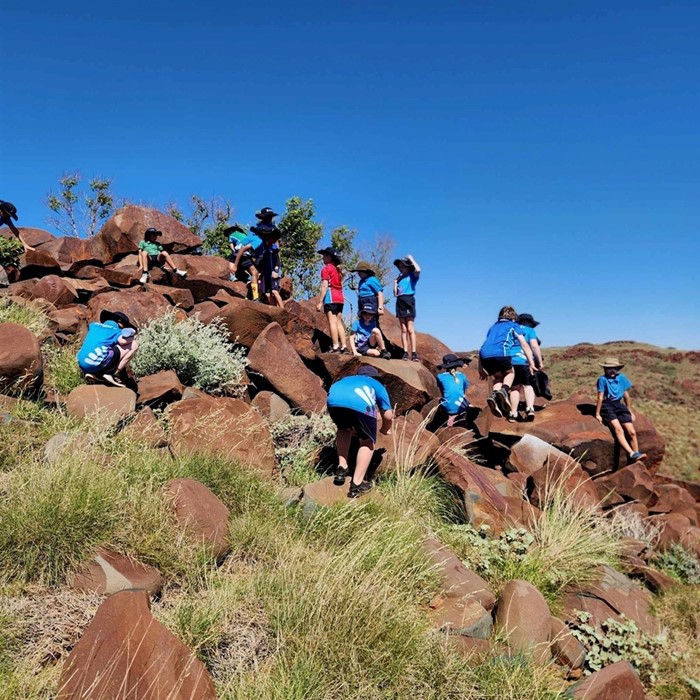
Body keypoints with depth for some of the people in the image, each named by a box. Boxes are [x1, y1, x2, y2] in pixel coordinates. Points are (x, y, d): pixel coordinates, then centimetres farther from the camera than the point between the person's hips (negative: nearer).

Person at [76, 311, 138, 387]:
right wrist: (132, 337, 7)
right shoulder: (115, 330, 5)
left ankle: (94, 373, 13)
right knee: (134, 345, 0)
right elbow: (123, 340, -15)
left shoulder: (93, 325, 23)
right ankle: (112, 374, -2)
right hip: (97, 363, -8)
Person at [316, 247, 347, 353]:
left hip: (330, 297, -7)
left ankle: (336, 347, -15)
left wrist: (320, 302, -12)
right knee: (339, 322, 7)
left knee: (332, 322, -10)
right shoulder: (338, 269, 20)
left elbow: (325, 286, -10)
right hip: (340, 297, 7)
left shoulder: (326, 268, -1)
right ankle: (343, 346, 3)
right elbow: (340, 285, 13)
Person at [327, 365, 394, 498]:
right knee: (367, 442, 19)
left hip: (333, 400, 3)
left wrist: (352, 427, 62)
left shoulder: (346, 379, 46)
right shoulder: (377, 385, 38)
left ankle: (341, 468, 31)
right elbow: (388, 415, 31)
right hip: (360, 403, -3)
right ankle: (356, 485, 14)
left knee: (343, 429, 35)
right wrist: (385, 429, 53)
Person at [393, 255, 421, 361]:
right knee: (403, 330, 2)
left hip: (408, 301, -6)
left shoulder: (412, 276, 3)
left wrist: (411, 259, -7)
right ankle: (405, 352, 1)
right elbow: (395, 293, 18)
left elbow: (418, 270, -21)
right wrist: (395, 283, 11)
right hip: (399, 302, 6)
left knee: (410, 329, -11)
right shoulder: (399, 278, 18)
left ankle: (414, 353, -12)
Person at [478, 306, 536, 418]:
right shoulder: (514, 326, 24)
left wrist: (481, 368, 32)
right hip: (501, 352, -4)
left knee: (498, 377, 25)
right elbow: (525, 345, 15)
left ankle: (493, 396, -4)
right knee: (510, 373, 24)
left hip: (484, 355, 4)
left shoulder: (493, 326, 35)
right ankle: (504, 390, -6)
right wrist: (531, 363, 14)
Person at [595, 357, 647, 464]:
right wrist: (597, 414, -6)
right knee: (618, 429, -29)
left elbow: (626, 396, 15)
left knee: (632, 432, -10)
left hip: (618, 405, 5)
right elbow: (600, 397, -7)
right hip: (606, 406, -5)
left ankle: (636, 460, -8)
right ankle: (632, 454, -39)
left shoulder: (622, 378, 7)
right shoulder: (603, 379, -7)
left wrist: (630, 412, 19)